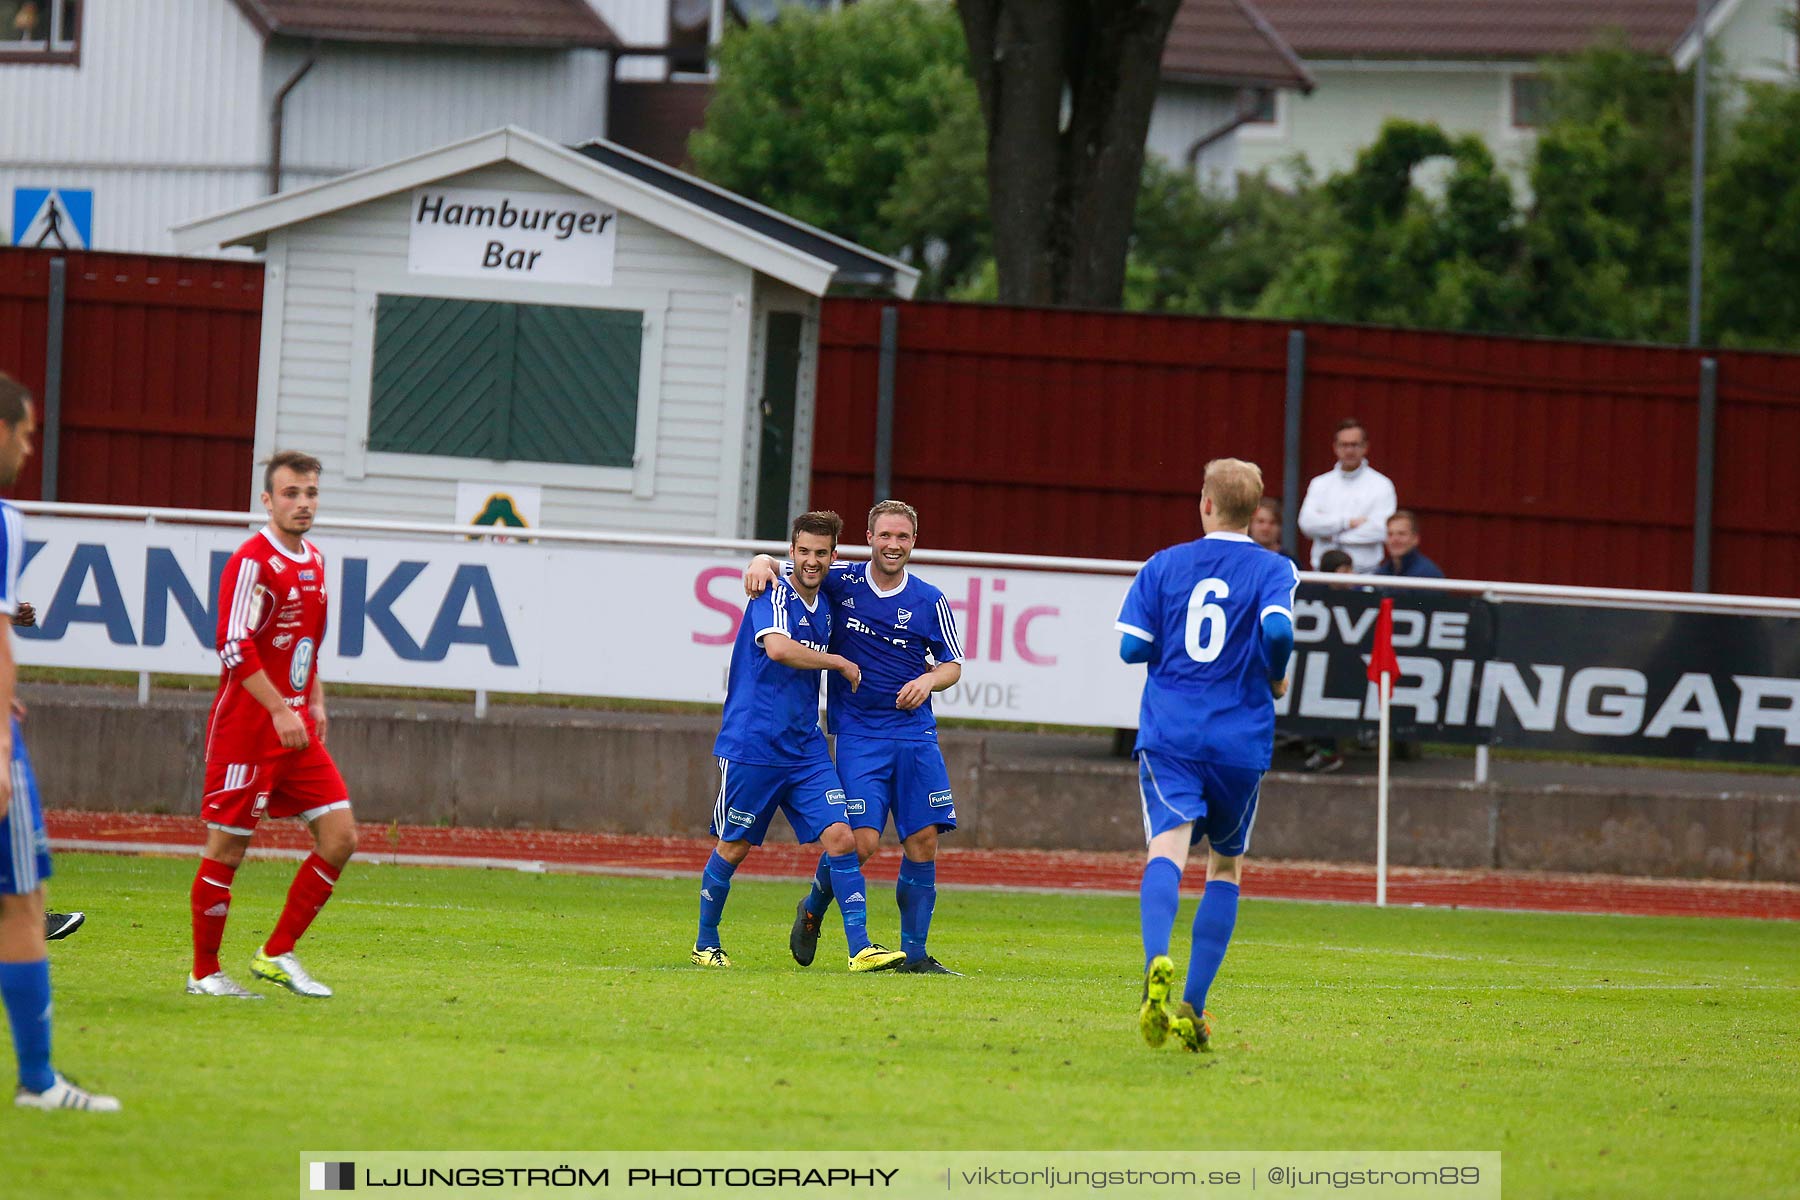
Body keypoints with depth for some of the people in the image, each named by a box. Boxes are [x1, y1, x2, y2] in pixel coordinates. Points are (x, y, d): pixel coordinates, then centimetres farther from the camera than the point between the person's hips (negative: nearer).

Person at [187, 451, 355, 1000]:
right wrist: (280, 711, -23)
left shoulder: (314, 562, 13)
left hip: (297, 725, 8)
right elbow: (236, 648, -20)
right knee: (226, 848, -1)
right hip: (246, 728, -8)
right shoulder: (252, 562, -13)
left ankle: (277, 954, 9)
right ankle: (205, 973, 10)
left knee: (340, 837, 0)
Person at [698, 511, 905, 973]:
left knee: (840, 837, -9)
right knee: (733, 848, 6)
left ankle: (860, 948, -12)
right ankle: (706, 942, 25)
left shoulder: (824, 605, 11)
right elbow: (778, 647, -29)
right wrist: (840, 663, -18)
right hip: (751, 747, -6)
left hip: (805, 750, 6)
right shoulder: (774, 595, -11)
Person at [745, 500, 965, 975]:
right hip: (858, 735, -2)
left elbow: (952, 664, 13)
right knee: (860, 841, -12)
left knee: (923, 840, -3)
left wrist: (929, 680, -9)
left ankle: (914, 953, 7)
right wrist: (762, 563, -14)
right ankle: (813, 909, 18)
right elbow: (791, 566, 9)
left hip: (915, 732, 2)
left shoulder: (930, 602, 5)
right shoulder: (841, 583, 0)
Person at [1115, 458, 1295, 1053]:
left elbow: (1132, 646, 1)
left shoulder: (1164, 565, 7)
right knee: (1226, 868, 16)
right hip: (1240, 739, 0)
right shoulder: (1273, 570, 1)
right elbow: (1277, 630, -17)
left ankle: (1157, 965, -44)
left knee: (1167, 850, -14)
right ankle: (1191, 1007, 9)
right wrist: (1276, 680, 2)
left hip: (1168, 735, 0)